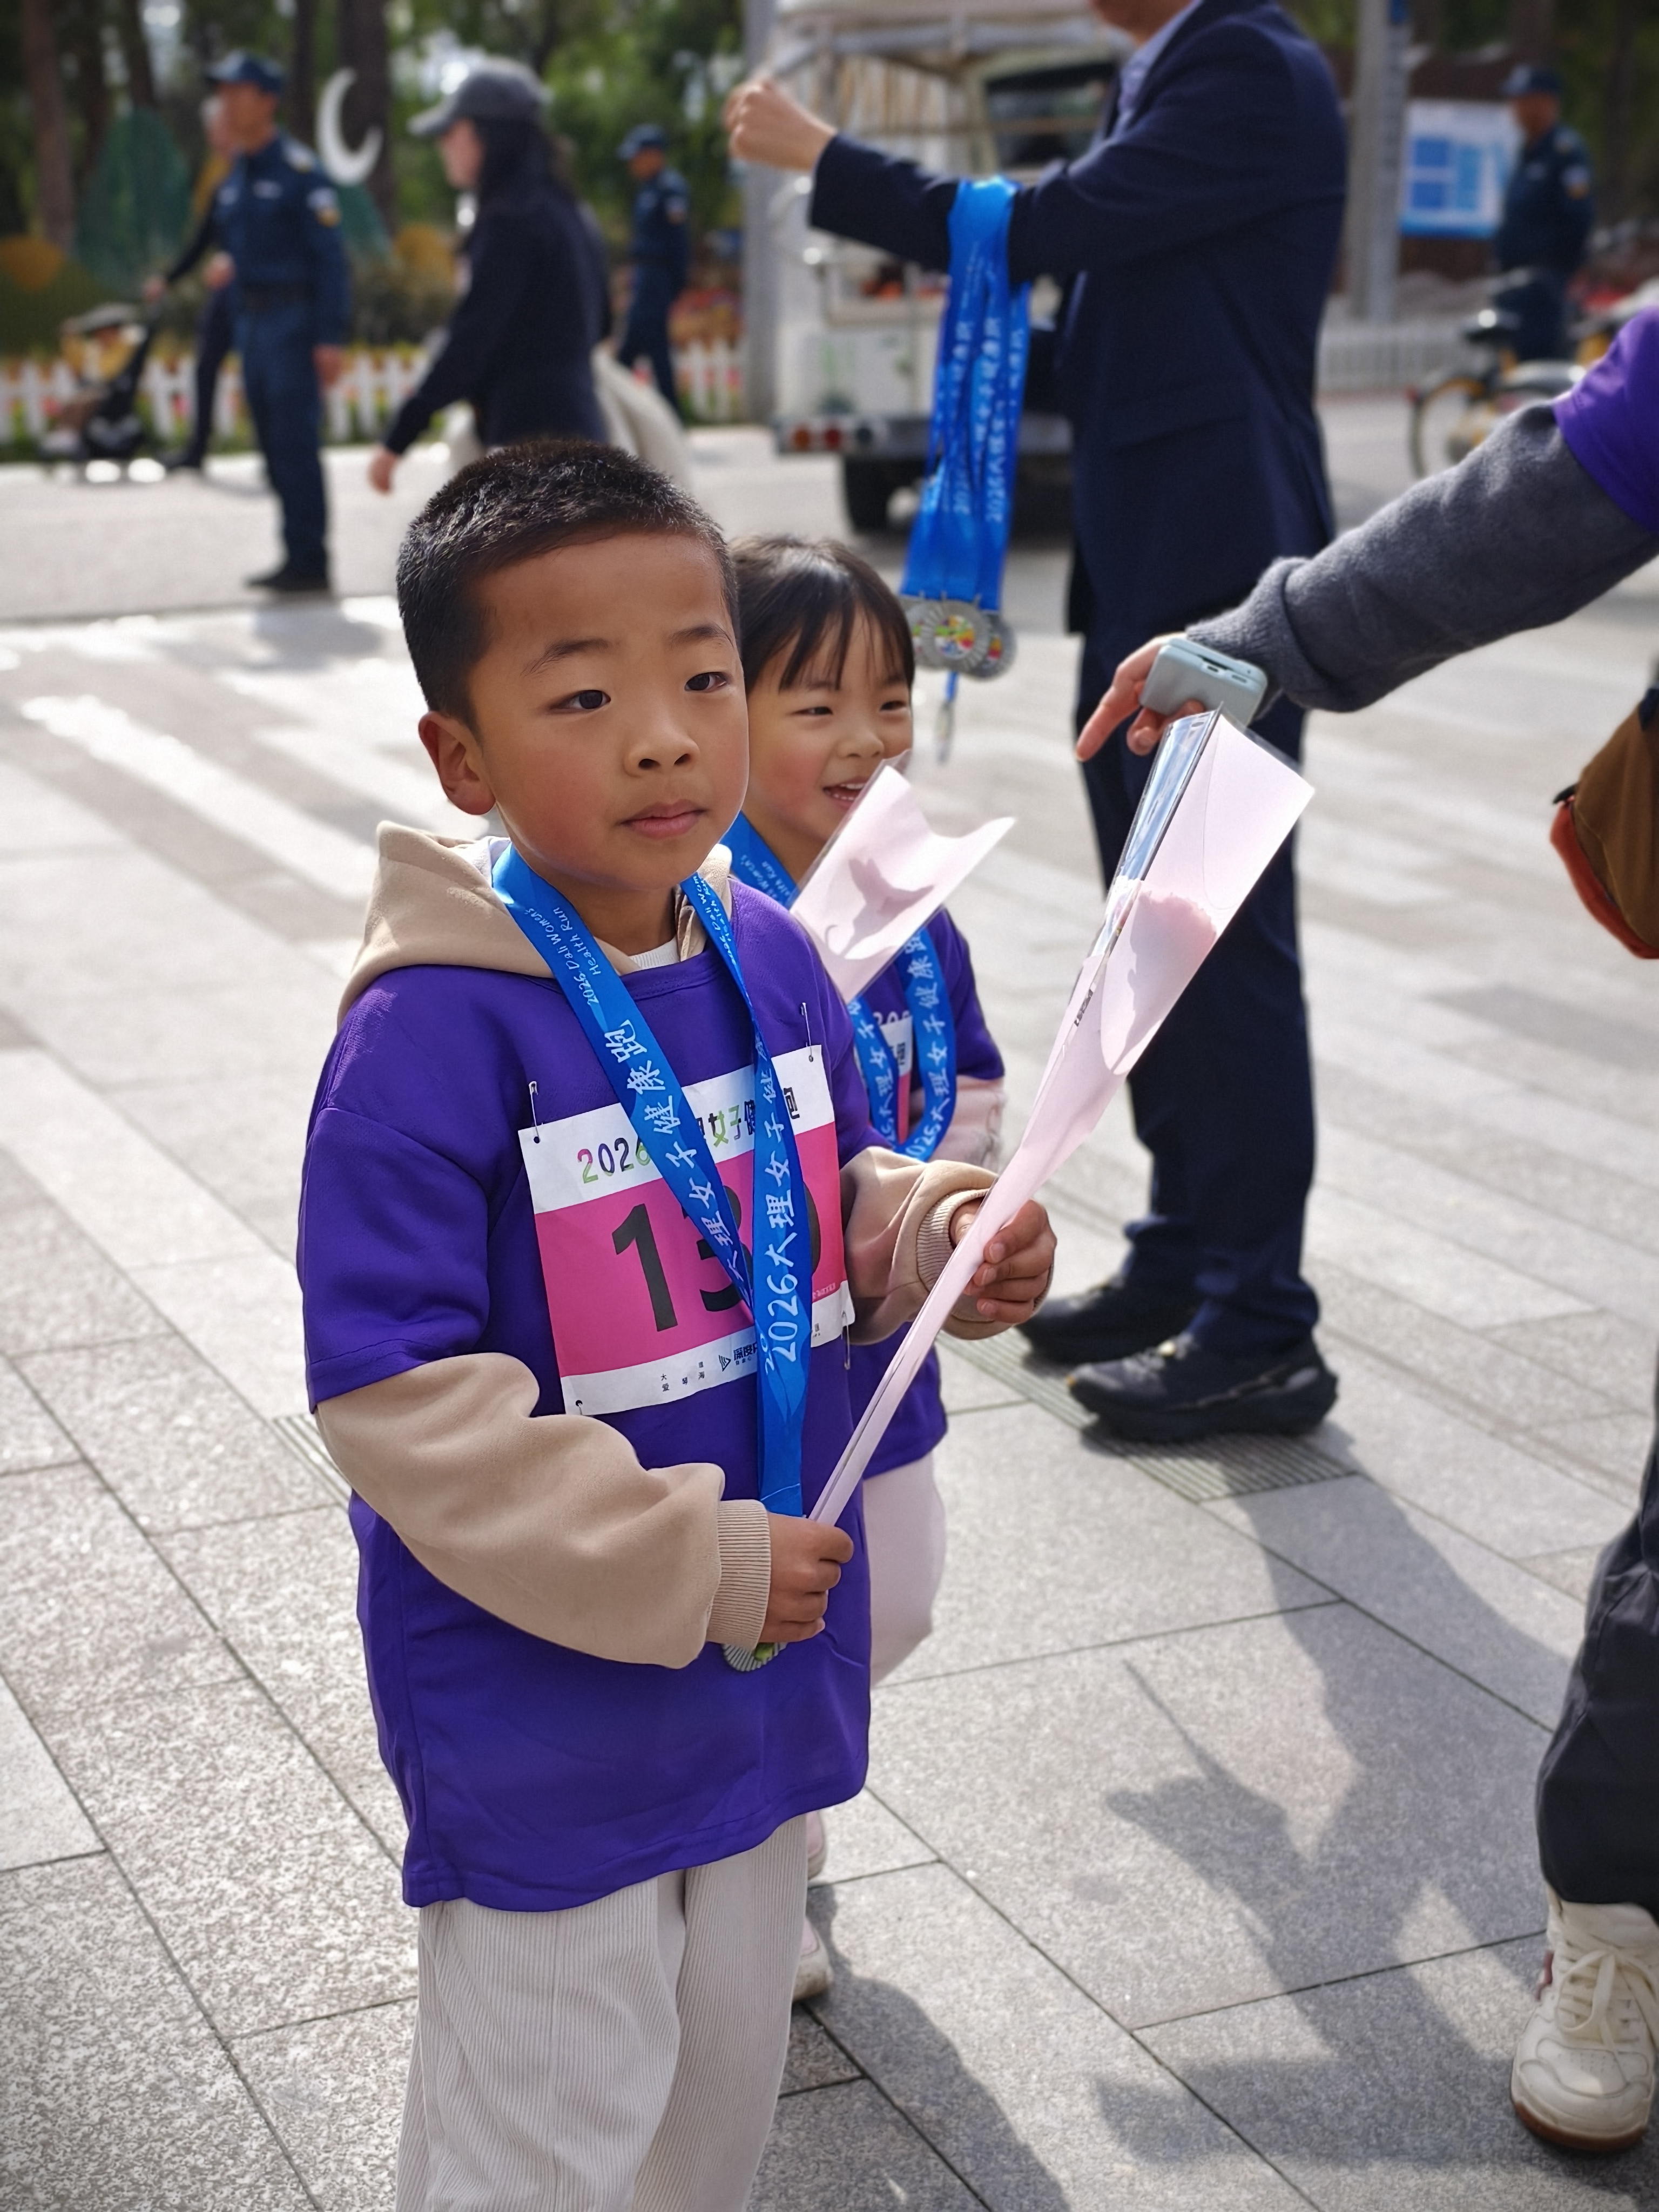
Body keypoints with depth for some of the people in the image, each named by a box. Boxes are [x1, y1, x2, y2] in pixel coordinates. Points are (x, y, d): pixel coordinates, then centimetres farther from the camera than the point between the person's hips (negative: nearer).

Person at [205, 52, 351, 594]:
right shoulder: (234, 178, 15)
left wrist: (330, 338, -19)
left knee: (295, 444, -10)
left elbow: (330, 257, -14)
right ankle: (299, 559, 16)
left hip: (293, 321, -9)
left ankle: (308, 561, -6)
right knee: (275, 446, 10)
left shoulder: (298, 171, -10)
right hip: (252, 320, 9)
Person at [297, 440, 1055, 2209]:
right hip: (543, 1721, -6)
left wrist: (936, 1233, -9)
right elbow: (394, 1392, -24)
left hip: (766, 1677, 7)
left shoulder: (770, 957, -2)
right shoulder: (434, 1031, -24)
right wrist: (687, 1562, -22)